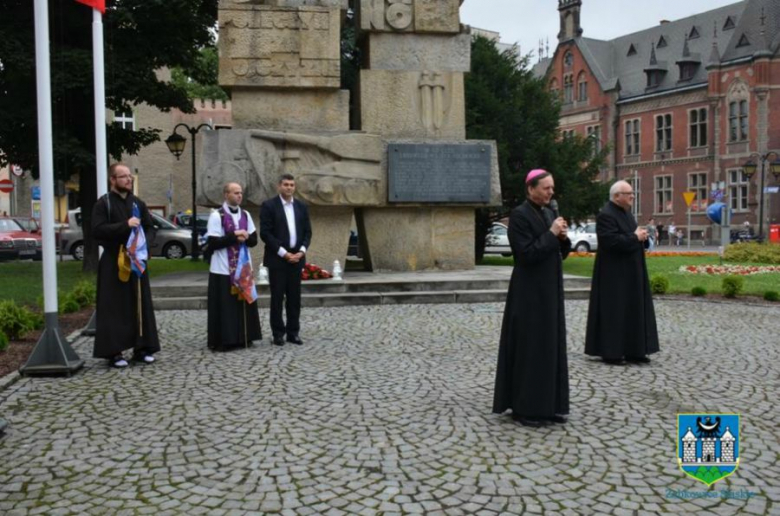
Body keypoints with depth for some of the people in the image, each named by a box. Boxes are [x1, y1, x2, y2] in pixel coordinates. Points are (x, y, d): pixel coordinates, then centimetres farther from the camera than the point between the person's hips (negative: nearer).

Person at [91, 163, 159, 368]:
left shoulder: (138, 203, 12)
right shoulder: (103, 203, -4)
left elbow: (150, 228, 14)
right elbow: (97, 230, -15)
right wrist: (125, 225, -21)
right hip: (113, 262, -5)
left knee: (140, 304, 6)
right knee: (114, 307, -3)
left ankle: (141, 348, 13)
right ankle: (114, 352, 1)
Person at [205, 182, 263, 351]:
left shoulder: (245, 215, 11)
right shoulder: (216, 216, -7)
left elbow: (254, 240, 11)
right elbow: (212, 243, -13)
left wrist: (245, 237, -10)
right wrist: (233, 236, -18)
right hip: (223, 269, -6)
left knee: (243, 304, 9)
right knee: (224, 306, -3)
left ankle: (244, 338, 18)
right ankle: (222, 341, 4)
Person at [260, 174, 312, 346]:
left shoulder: (302, 206, 10)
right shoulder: (269, 206, -4)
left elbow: (307, 232, 11)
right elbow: (265, 233, -10)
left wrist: (301, 251, -6)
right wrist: (284, 253, -14)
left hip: (296, 257, 4)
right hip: (277, 258, -4)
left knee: (294, 297, 6)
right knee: (277, 297, 1)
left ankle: (293, 332, 14)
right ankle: (278, 333, 9)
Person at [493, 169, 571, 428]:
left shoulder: (550, 213, 12)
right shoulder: (519, 215, -12)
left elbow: (561, 253, 14)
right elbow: (527, 254, -20)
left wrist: (563, 237, -5)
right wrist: (551, 234, -17)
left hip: (550, 290, 8)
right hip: (529, 292, -8)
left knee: (550, 344, 11)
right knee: (529, 346, -2)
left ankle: (548, 403, 20)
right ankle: (524, 407, 8)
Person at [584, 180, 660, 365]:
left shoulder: (626, 212, 14)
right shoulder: (606, 215, -16)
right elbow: (610, 241, -26)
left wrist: (642, 235, 1)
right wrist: (635, 237, -18)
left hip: (630, 272, 10)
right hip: (614, 273, -10)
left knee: (633, 309, 11)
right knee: (613, 311, -4)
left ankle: (632, 350, 17)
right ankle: (610, 352, 4)